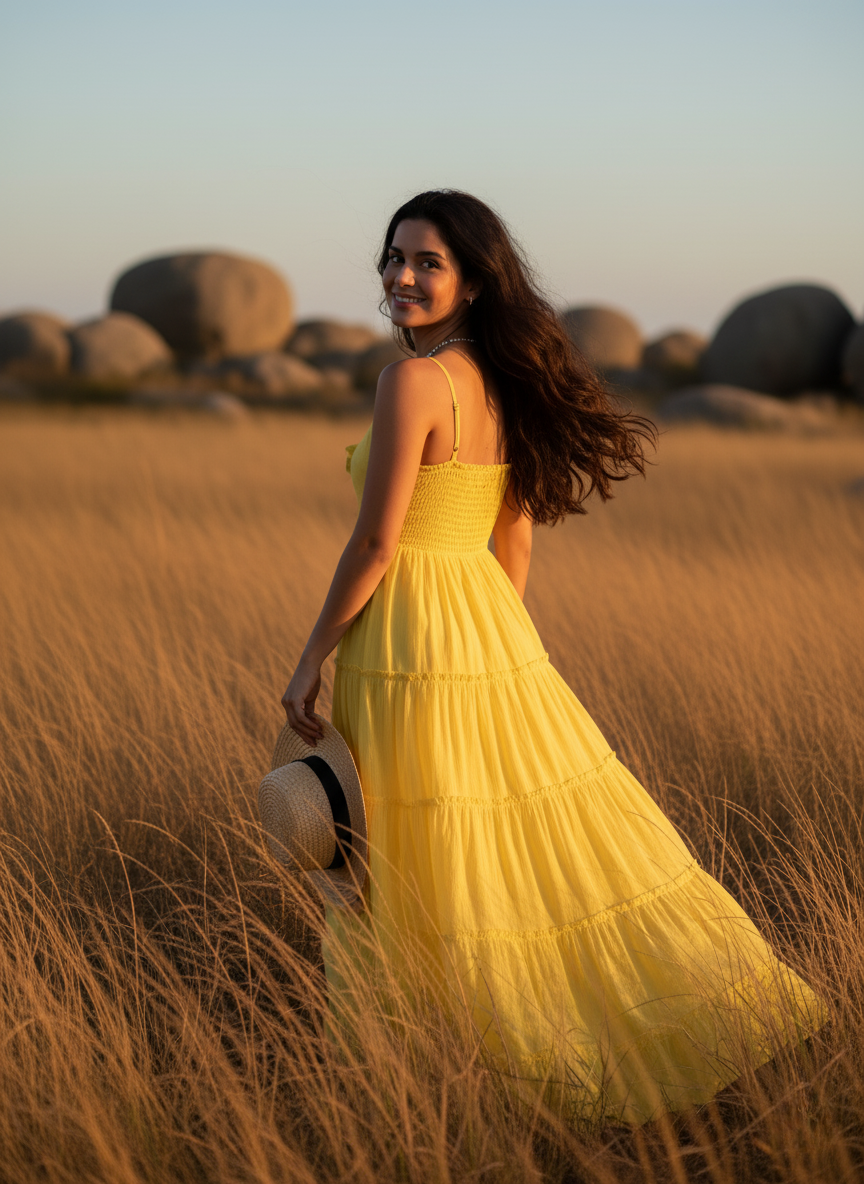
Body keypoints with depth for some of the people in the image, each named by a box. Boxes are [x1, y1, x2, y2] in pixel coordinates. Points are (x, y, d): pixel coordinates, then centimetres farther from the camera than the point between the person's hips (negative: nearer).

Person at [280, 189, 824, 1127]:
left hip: (408, 641, -8)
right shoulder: (502, 382, 10)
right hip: (494, 639, 8)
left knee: (426, 868, 2)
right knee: (542, 837, 16)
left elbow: (376, 542, -17)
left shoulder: (413, 380, -15)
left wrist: (311, 657, -8)